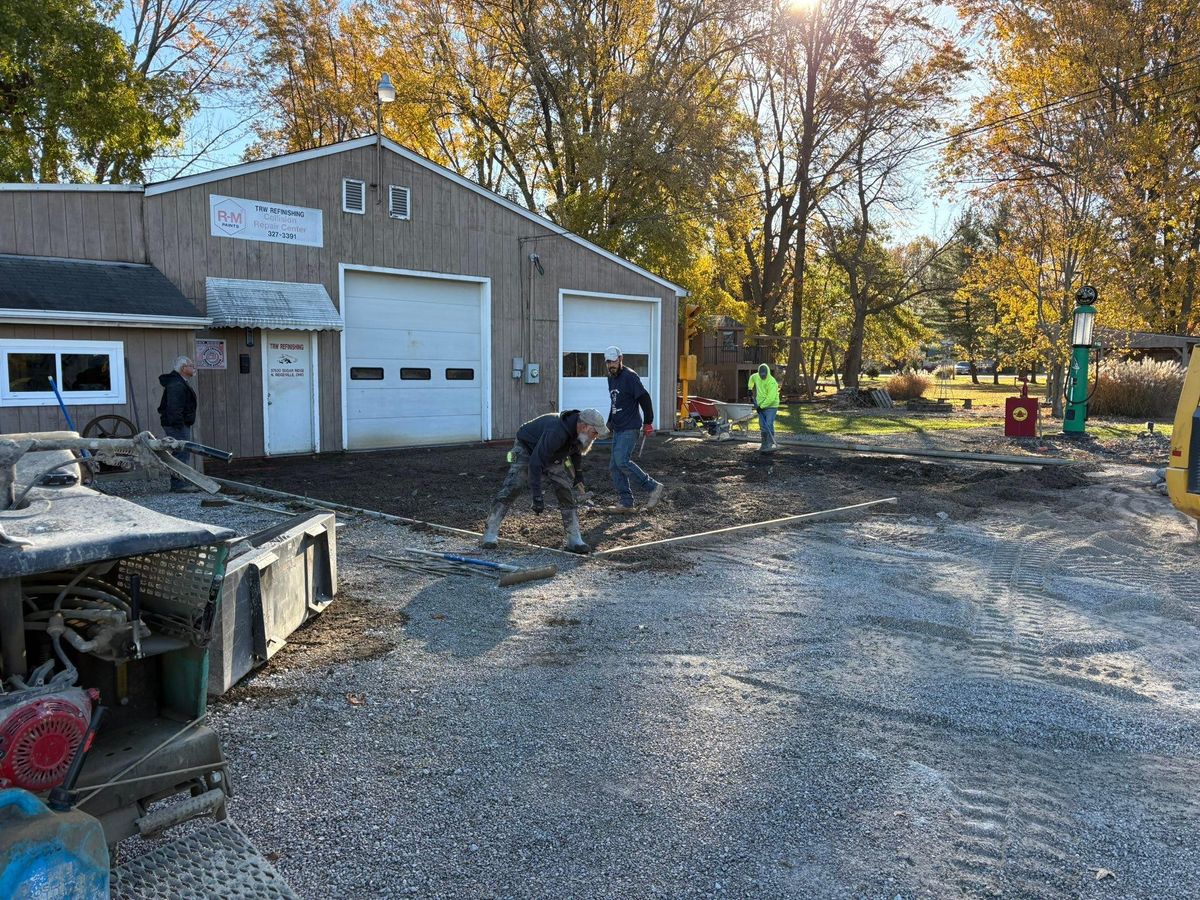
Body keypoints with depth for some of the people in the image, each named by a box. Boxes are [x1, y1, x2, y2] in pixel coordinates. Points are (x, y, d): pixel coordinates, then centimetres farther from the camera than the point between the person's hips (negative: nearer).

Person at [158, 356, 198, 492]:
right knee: (182, 454, -12)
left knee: (178, 454, 14)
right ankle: (180, 484, -11)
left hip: (181, 425, 11)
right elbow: (174, 408, -25)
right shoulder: (176, 385, -17)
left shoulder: (181, 383, 19)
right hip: (178, 425, -11)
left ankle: (177, 483, 20)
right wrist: (178, 424, -27)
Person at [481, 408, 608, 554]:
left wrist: (578, 473, 14)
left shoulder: (579, 431, -16)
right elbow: (536, 462, -43)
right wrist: (537, 496, -44)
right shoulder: (556, 432, -42)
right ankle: (490, 535, -12)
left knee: (566, 491, -4)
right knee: (511, 489, -18)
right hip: (527, 448, -7)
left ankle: (574, 540, 1)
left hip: (552, 456, 7)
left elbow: (576, 448, 11)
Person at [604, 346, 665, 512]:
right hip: (618, 429, 9)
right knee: (614, 466, 4)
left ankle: (654, 487, -11)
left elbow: (645, 398, -15)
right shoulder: (611, 378, 17)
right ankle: (626, 503, 9)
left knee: (622, 461, -22)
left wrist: (648, 422, -16)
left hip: (630, 428, -9)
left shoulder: (630, 376, -11)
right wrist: (610, 422, 24)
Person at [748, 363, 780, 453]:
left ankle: (770, 445, -16)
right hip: (760, 406, 7)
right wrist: (750, 390, 23)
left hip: (771, 406, -7)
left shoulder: (772, 382, -23)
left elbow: (771, 399, -28)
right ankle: (764, 444, 19)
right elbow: (752, 378, 26)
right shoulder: (756, 377, -2)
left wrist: (761, 406, -24)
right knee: (762, 427, 10)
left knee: (769, 425, -16)